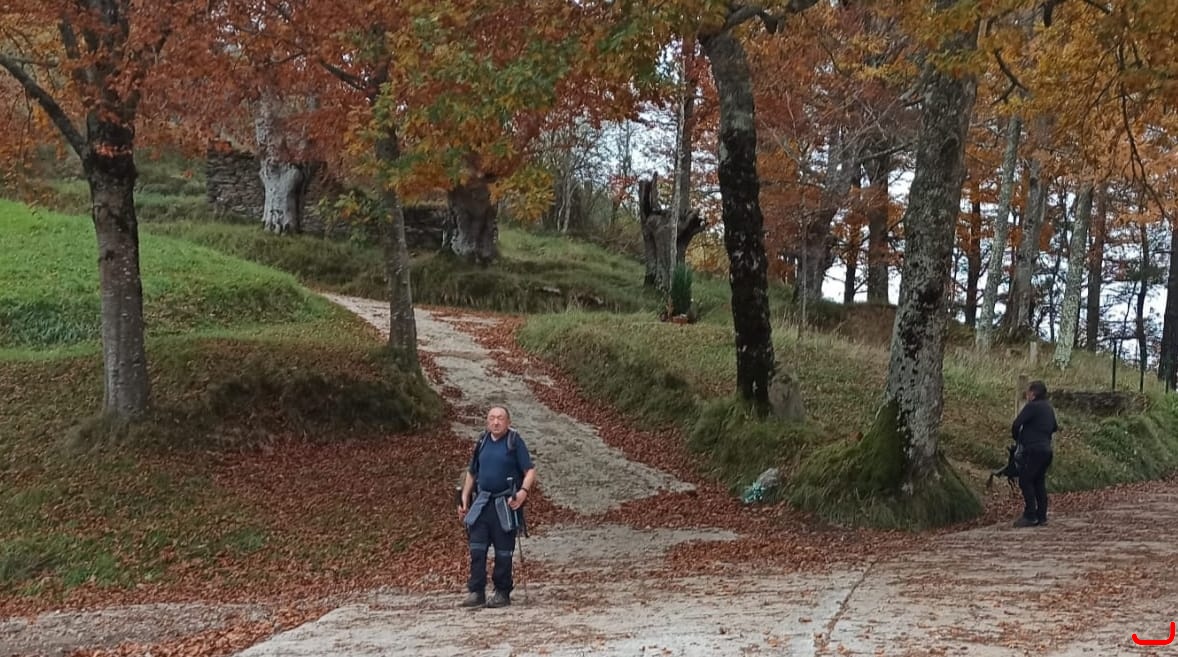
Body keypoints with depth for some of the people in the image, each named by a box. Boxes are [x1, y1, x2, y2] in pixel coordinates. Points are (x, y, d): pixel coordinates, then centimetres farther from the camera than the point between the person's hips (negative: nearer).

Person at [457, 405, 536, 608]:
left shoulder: (515, 442, -4)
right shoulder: (482, 442, 11)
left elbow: (530, 471, -7)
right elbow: (471, 472, 20)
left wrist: (524, 491, -24)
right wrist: (464, 498, 12)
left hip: (505, 505, -4)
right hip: (481, 503, 4)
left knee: (503, 552, 3)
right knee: (477, 549, -2)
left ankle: (502, 593, 12)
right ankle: (476, 592, 1)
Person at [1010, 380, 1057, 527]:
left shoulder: (1032, 406, -11)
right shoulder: (1049, 407, 17)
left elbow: (1016, 424, -13)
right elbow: (1054, 427, 29)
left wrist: (1016, 438, 4)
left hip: (1034, 450, -9)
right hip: (1046, 449, 9)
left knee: (1025, 481, -7)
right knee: (1039, 483, 12)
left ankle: (1030, 516, -11)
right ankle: (1041, 516, 12)